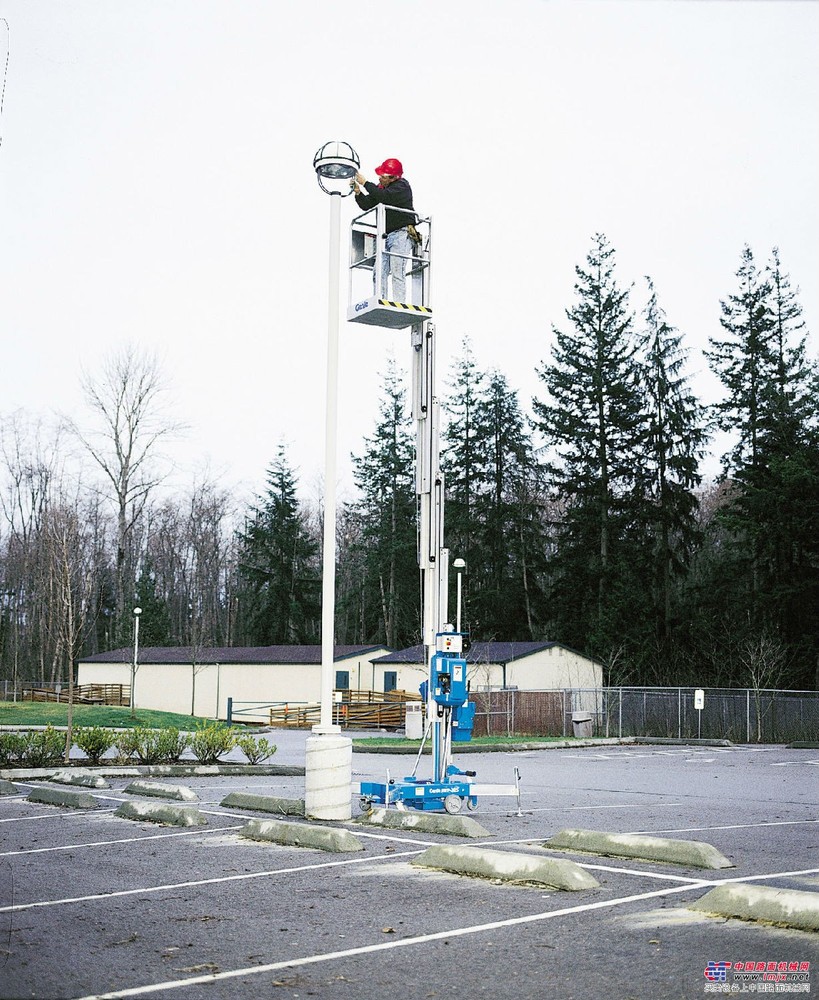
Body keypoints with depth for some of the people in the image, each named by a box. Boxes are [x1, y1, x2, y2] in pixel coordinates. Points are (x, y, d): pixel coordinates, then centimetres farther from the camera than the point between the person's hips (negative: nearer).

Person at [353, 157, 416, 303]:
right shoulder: (380, 187, 17)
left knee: (397, 272, -16)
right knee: (379, 273, -3)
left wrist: (365, 183, -13)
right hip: (385, 236, 7)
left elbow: (384, 196, -22)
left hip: (401, 234, -7)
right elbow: (366, 205, 16)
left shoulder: (402, 185, -6)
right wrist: (358, 192, -2)